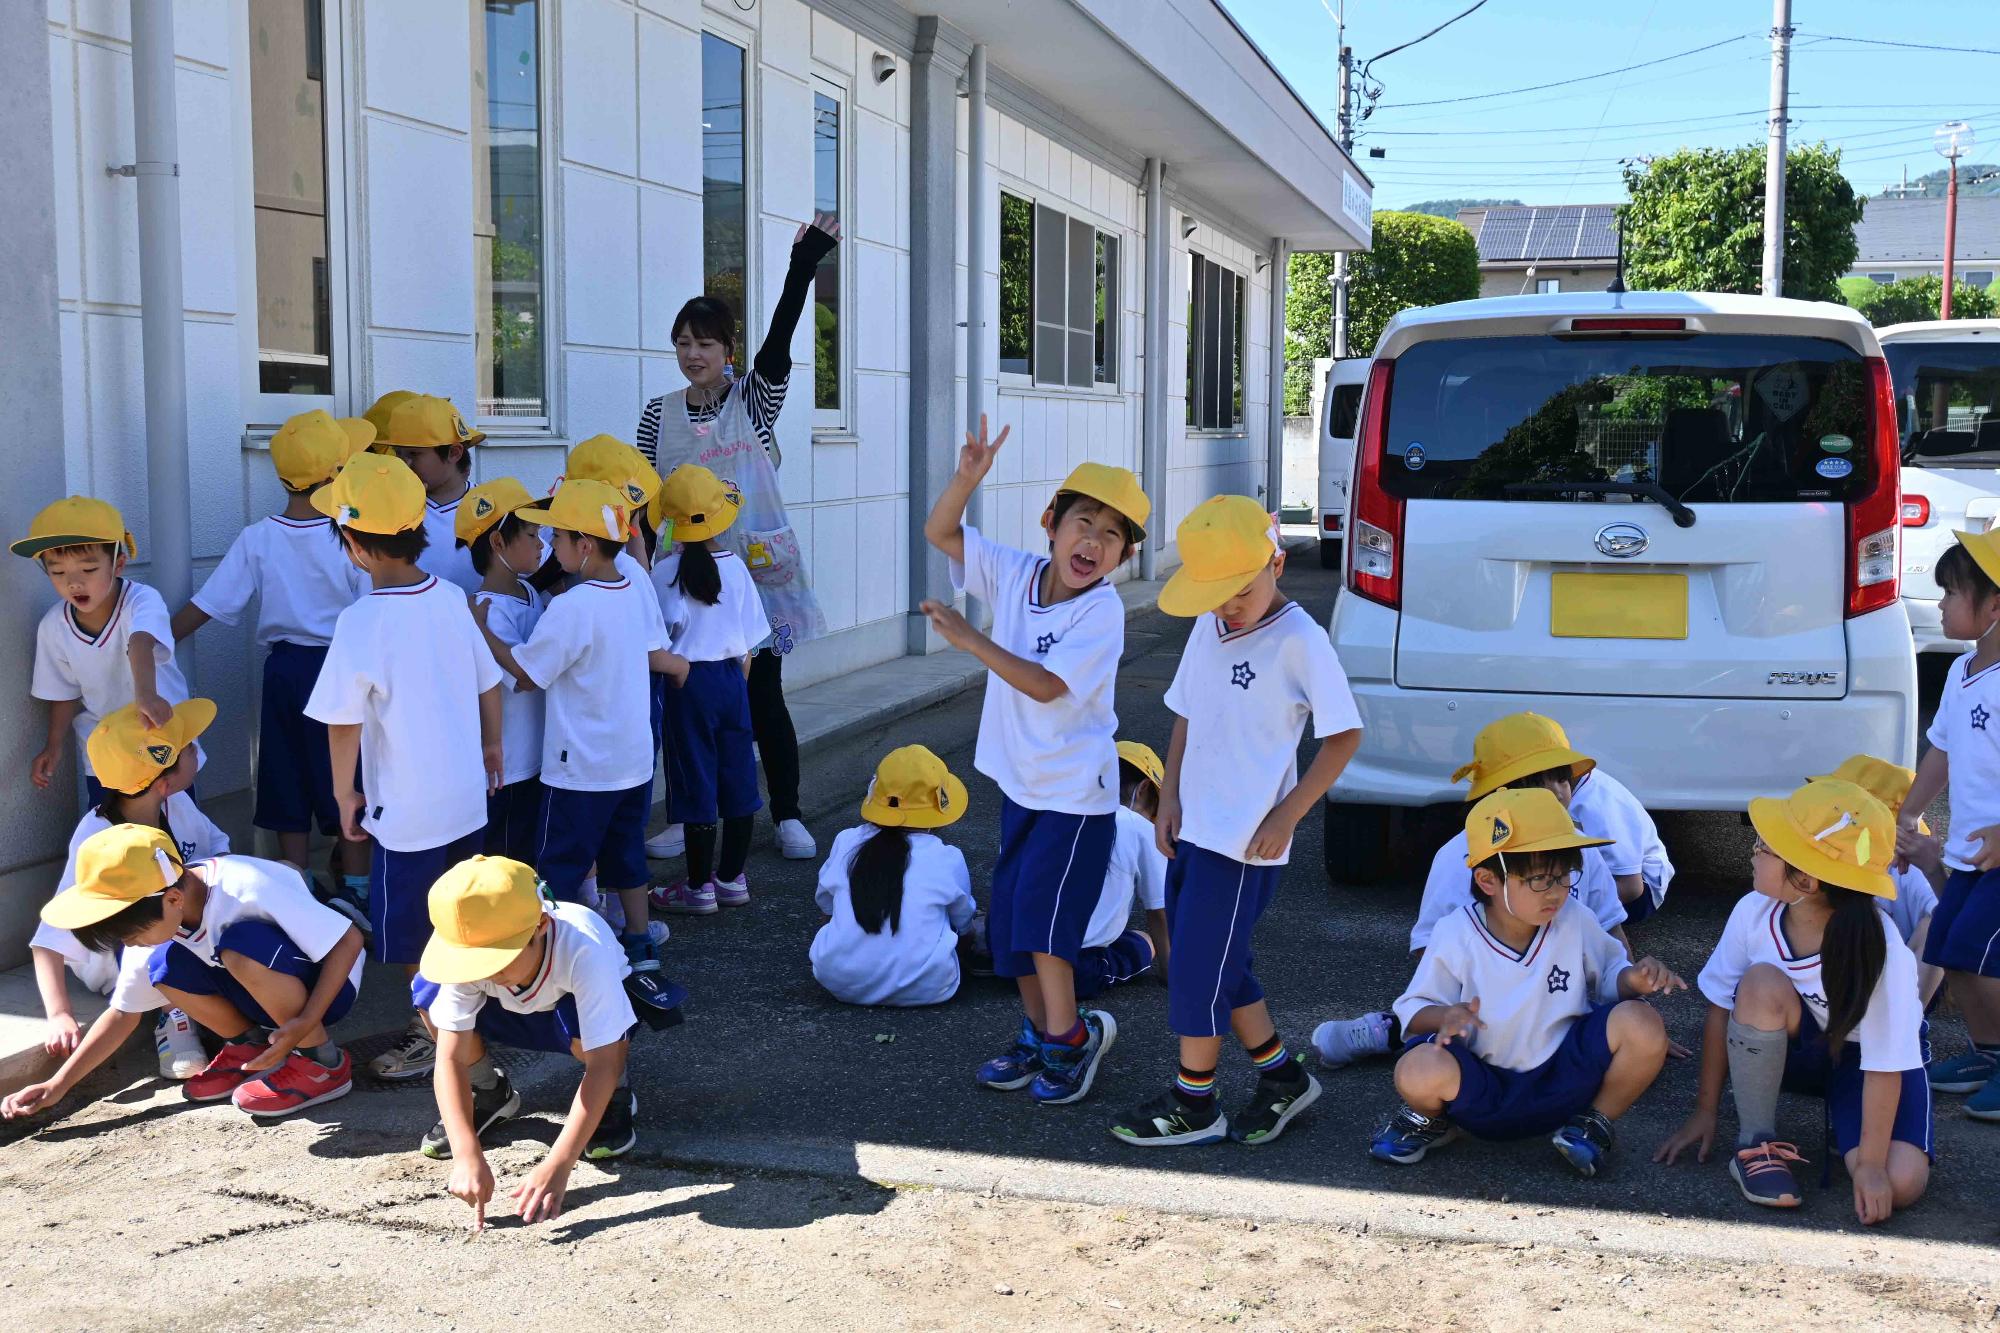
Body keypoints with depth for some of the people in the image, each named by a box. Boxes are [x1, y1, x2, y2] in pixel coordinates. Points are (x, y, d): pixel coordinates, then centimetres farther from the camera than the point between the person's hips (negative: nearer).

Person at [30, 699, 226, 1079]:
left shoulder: (178, 806, -15)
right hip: (110, 958, -5)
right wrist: (60, 1016, -42)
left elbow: (218, 853, 4)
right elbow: (49, 940, -30)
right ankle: (172, 1014, -18)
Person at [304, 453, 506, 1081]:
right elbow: (488, 685, 8)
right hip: (467, 798, 7)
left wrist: (344, 794, -2)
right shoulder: (451, 598, -3)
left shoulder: (361, 623, -21)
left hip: (406, 812, -6)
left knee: (411, 936, 10)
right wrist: (491, 748, 23)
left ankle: (436, 1040, 21)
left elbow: (344, 724, -16)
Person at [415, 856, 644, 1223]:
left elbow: (602, 1065, -43)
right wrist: (468, 1156, -43)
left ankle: (615, 1096, -5)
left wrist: (557, 1165, -50)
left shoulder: (585, 949, -42)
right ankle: (490, 1094, 2)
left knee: (579, 1026, -40)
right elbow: (450, 1059, -32)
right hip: (516, 1015, 3)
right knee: (429, 991, -25)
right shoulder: (467, 955, -32)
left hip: (585, 1008, -3)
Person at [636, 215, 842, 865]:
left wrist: (801, 270, -30)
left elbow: (778, 342, -18)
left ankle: (787, 816, 16)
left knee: (764, 696, 4)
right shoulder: (659, 413, 5)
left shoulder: (754, 399, -1)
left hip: (755, 567, -2)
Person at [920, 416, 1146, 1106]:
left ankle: (1069, 1036, 12)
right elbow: (939, 532, -1)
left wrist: (971, 640, -24)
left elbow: (1046, 685, -25)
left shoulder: (1102, 610, -19)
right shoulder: (1015, 573, -3)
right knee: (1009, 917, 13)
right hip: (1021, 782, 7)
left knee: (1042, 916, -8)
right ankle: (1038, 1035, 29)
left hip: (1076, 790, -7)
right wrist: (967, 477, -18)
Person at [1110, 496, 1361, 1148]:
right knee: (1221, 964, 15)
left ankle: (1192, 1105, 14)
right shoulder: (1207, 630, 7)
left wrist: (1286, 817, -14)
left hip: (1245, 839, -8)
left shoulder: (1298, 640, -15)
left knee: (1200, 968, -2)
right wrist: (1170, 798, 6)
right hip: (1193, 827, 8)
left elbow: (1344, 735, -13)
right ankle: (1282, 1075, 31)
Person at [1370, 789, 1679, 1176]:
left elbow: (1610, 976, 10)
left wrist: (1633, 979, -14)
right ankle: (1431, 1118, 5)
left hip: (1564, 1080, 3)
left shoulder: (1575, 922, -3)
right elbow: (1414, 1009, -5)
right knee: (1418, 1071, -36)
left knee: (1642, 1023, -22)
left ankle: (1594, 1123, 5)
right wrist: (1445, 1017, -28)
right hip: (1483, 1092, -3)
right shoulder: (1455, 936, -11)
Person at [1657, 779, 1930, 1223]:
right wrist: (1705, 1111, -8)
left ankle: (1842, 1121, 10)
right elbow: (1721, 1010, -11)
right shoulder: (1754, 912, -23)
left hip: (1870, 1056, -2)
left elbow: (1885, 1067, -26)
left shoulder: (1880, 949, -32)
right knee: (1762, 983, -33)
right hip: (1798, 1047, 2)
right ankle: (1756, 1144, -15)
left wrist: (1871, 1164, -26)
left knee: (1900, 1184, -26)